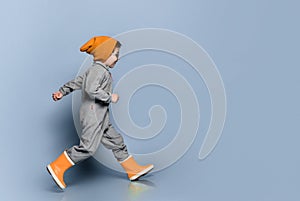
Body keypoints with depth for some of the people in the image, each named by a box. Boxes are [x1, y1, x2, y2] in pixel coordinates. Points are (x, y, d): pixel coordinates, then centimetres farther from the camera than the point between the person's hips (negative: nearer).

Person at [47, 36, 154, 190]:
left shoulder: (94, 70, 19)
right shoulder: (98, 69, -14)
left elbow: (76, 82, 21)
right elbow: (91, 89, -27)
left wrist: (62, 92, 24)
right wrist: (110, 97, -19)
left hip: (101, 119, 11)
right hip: (93, 116, -11)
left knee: (116, 141, 12)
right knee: (88, 146, -12)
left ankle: (134, 170, 19)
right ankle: (57, 167, -6)